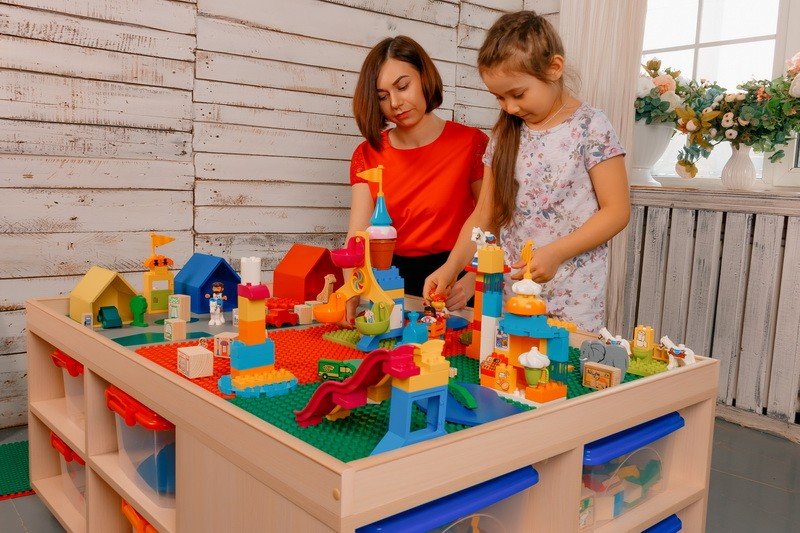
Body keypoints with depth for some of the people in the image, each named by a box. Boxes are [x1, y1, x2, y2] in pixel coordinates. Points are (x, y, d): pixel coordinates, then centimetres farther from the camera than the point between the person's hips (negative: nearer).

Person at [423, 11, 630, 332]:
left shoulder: (591, 128, -8)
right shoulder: (505, 134, 6)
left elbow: (617, 210, -9)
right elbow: (485, 213, 7)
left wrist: (555, 253, -19)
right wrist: (451, 267, -5)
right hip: (513, 288, 4)